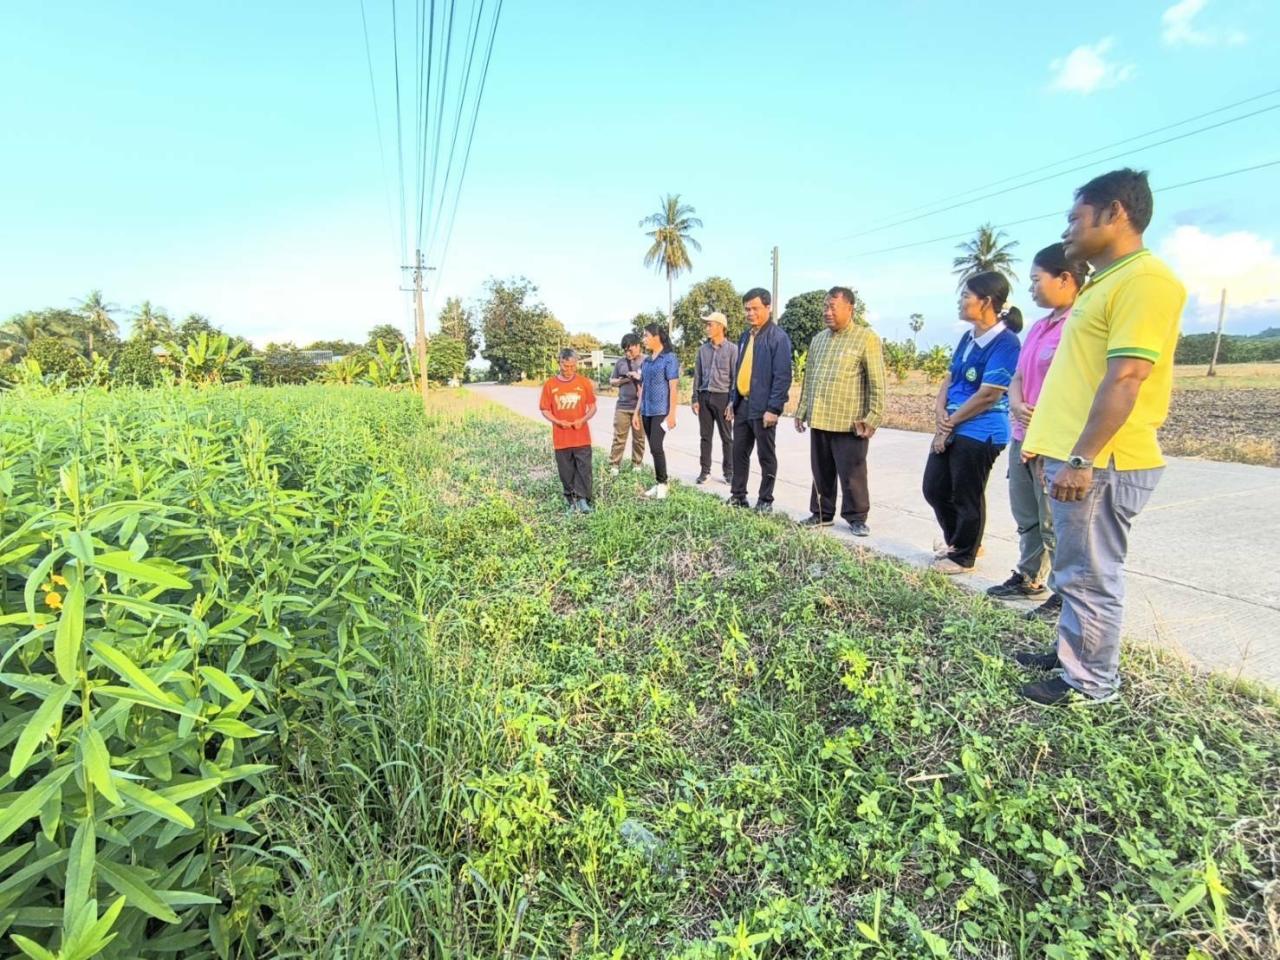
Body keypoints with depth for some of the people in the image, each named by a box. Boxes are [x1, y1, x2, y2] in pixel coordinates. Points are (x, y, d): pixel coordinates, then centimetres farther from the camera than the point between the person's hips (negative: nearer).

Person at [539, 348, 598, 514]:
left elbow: (592, 407, 4)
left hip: (582, 437, -1)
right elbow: (545, 410, 3)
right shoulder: (550, 385, 0)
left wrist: (583, 420, -14)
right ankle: (572, 502, 19)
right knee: (567, 472, 8)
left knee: (584, 469, -2)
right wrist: (558, 422, -13)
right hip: (561, 438, 1)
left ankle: (583, 500, 6)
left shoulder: (584, 382, 0)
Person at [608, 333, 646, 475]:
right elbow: (612, 381, 14)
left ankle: (637, 465, 17)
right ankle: (614, 466, 6)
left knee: (639, 438, 6)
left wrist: (641, 377, -14)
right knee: (619, 437, 1)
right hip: (622, 406, 2)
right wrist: (621, 380, -6)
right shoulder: (620, 361, 9)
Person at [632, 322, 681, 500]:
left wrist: (672, 413, -17)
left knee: (656, 447, -13)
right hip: (647, 411, 7)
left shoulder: (669, 358, -6)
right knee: (654, 448, 8)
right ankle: (659, 484, 16)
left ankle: (662, 485, -1)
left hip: (661, 411, -7)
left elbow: (674, 387, -11)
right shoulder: (646, 360, 14)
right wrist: (637, 411, 15)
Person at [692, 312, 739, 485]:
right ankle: (705, 470, 14)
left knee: (726, 437, 4)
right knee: (705, 436, 7)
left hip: (722, 396, -3)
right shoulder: (703, 349, 9)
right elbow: (697, 375, 11)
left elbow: (736, 377, -4)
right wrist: (695, 399, 6)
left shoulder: (732, 349, -3)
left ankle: (729, 471, 12)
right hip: (704, 396, 4)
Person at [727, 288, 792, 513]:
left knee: (766, 456, 5)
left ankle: (765, 501, 15)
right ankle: (738, 496, 24)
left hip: (763, 408, -7)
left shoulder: (778, 337, -11)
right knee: (739, 453, 13)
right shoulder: (746, 335, 13)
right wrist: (732, 400, 14)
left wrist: (774, 408, -19)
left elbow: (783, 376, -15)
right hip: (742, 404, 7)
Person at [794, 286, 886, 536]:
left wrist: (873, 418, -12)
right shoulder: (818, 339, 14)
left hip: (849, 422, -6)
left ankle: (856, 518, 16)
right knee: (821, 471, 13)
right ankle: (822, 513, 25)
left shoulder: (866, 337, -5)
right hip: (818, 419, 6)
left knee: (852, 473, 3)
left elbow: (877, 382, -7)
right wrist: (802, 411, 15)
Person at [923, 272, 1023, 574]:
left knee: (966, 498, 4)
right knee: (935, 489, 16)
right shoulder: (968, 338, 10)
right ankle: (957, 542, 37)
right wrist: (941, 412, -5)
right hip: (952, 429, 9)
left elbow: (988, 395, -19)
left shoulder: (1005, 342, -16)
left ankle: (963, 556, 22)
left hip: (980, 434, -9)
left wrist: (950, 423, -12)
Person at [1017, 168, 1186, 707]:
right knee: (1075, 572, 18)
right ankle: (1072, 654, 32)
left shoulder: (1144, 280, -13)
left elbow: (1125, 379, -21)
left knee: (1089, 577, 0)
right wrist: (1057, 448, 24)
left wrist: (1082, 459, -24)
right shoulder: (1105, 283, 19)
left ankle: (1091, 683, 14)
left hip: (1100, 463, -10)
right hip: (1076, 456, 10)